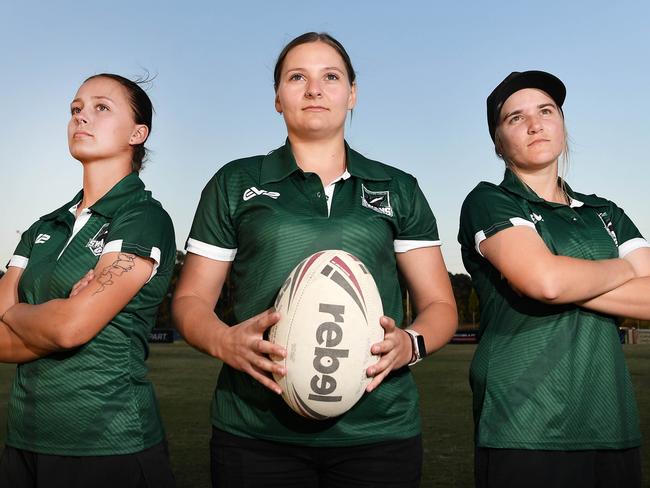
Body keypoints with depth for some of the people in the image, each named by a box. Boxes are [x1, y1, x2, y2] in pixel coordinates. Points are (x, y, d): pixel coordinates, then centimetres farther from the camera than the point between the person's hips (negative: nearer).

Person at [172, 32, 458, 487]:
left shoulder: (399, 189, 10)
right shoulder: (235, 183, 8)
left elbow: (440, 305, 10)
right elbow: (191, 299, 8)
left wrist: (410, 343, -12)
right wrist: (224, 341, -14)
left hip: (380, 431, 1)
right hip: (256, 433, 0)